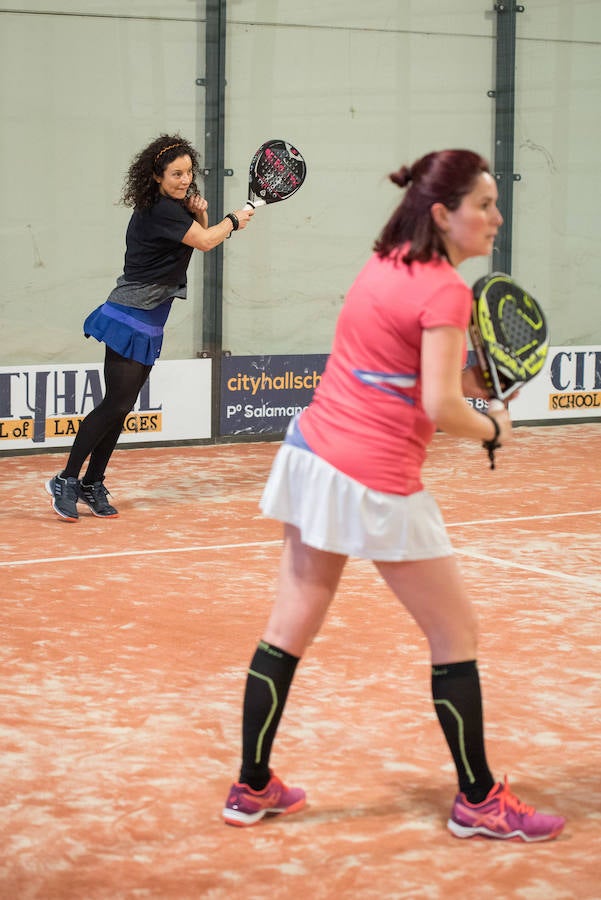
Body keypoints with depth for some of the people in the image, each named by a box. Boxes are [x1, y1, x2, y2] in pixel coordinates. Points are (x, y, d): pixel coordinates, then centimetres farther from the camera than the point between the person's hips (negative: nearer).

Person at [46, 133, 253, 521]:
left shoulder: (171, 206, 12)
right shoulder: (161, 210, -17)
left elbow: (199, 236, 24)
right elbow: (205, 242, -14)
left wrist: (199, 213, 2)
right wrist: (234, 220, 4)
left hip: (147, 325, 10)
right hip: (129, 319, -10)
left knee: (120, 407, 9)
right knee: (116, 405, -12)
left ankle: (92, 484, 13)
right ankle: (66, 480, -7)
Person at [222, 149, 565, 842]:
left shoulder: (382, 265, 9)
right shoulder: (445, 291, -15)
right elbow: (441, 408, -20)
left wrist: (465, 376, 7)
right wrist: (493, 428, -2)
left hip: (313, 448, 8)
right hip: (376, 483, -8)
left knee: (289, 629, 13)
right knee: (456, 636, 7)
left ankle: (252, 787, 21)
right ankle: (477, 801, 16)